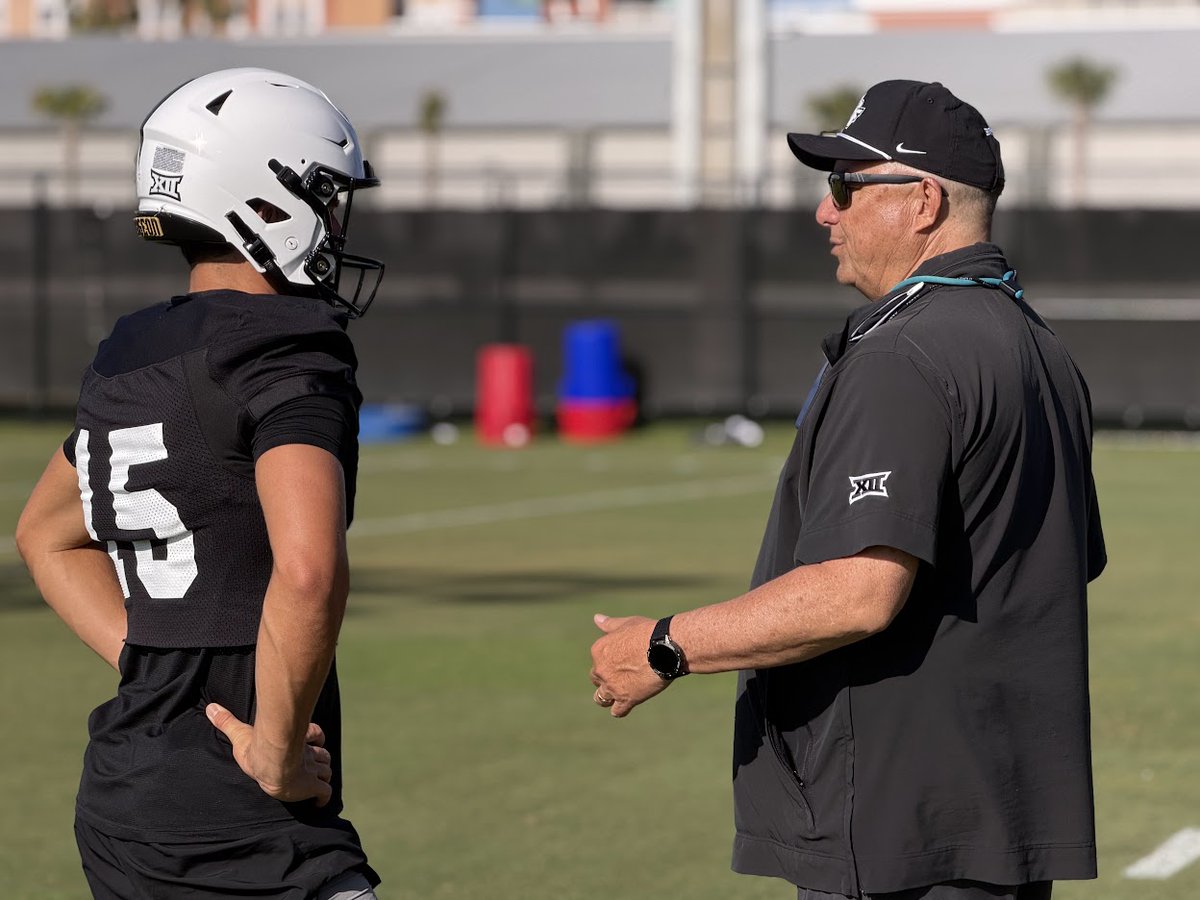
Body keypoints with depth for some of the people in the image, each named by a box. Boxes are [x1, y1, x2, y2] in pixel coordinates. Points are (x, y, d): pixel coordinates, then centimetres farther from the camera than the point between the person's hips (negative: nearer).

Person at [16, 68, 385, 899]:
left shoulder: (128, 357, 13)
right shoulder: (288, 359, -12)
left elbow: (48, 535, 29)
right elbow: (308, 572, -29)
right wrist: (276, 751, -17)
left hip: (118, 803, 9)